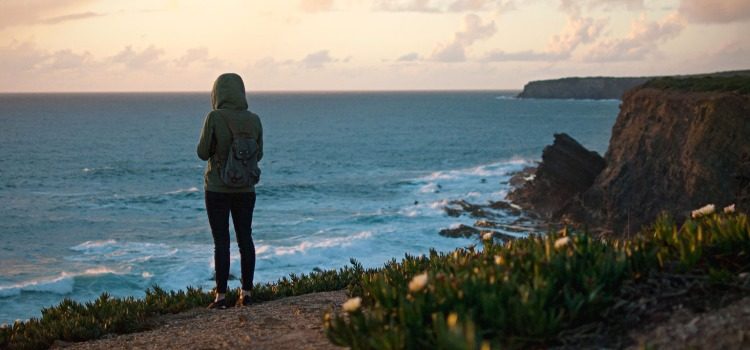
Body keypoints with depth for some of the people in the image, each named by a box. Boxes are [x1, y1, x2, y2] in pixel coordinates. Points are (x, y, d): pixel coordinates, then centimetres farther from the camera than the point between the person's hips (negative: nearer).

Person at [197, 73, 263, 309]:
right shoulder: (253, 120, -1)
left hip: (217, 188, -3)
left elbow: (203, 153, -9)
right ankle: (246, 293, 14)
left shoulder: (214, 118, -14)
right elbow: (258, 154, 7)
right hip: (245, 189, 4)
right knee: (245, 239, 11)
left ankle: (221, 296, 0)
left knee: (221, 242, 0)